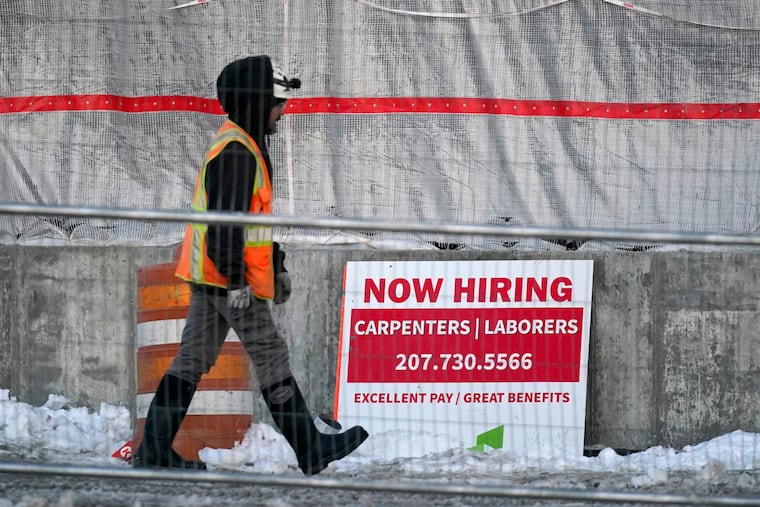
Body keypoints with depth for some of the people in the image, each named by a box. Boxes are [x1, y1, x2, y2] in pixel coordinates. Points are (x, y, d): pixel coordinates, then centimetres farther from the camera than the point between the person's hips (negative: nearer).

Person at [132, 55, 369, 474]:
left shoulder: (244, 145, 18)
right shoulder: (235, 152, -17)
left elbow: (253, 214, 26)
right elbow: (225, 222, -23)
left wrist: (277, 266, 27)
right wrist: (236, 280, -24)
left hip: (208, 275, 10)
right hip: (226, 275, -10)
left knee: (193, 360, 10)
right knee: (270, 357, -4)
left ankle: (154, 449, 10)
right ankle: (311, 451, 2)